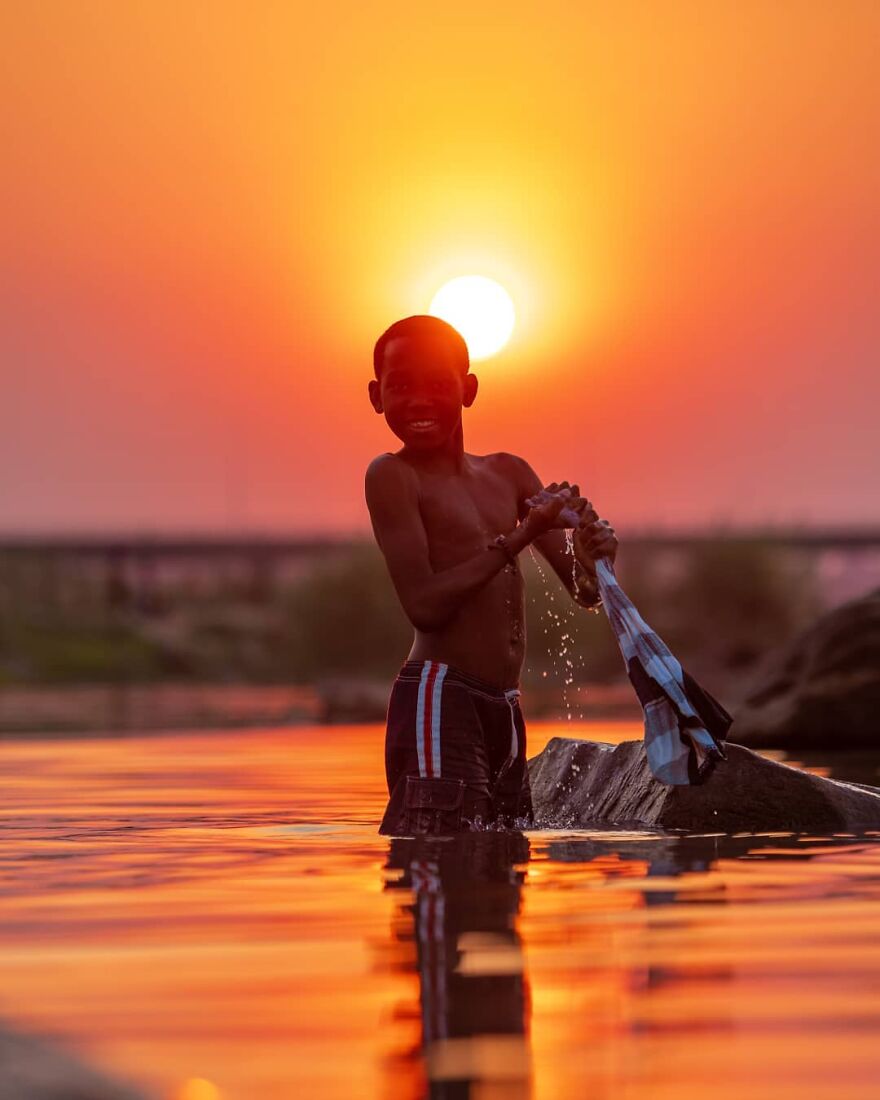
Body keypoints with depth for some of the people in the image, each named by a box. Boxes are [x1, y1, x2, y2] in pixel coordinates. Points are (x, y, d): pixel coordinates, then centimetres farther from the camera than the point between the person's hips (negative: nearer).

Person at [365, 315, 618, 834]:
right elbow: (424, 604, -14)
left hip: (504, 708, 7)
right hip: (437, 698, -7)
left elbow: (586, 591, 13)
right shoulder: (392, 475, -3)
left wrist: (596, 553, -10)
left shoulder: (509, 475, 16)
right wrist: (519, 538, -17)